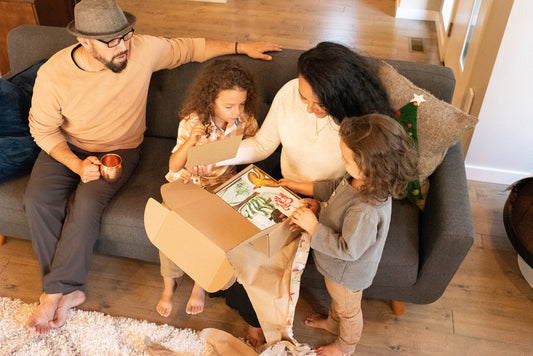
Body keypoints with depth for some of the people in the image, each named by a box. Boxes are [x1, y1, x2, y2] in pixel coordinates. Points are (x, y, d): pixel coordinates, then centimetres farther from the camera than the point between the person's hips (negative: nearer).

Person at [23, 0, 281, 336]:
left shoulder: (143, 50, -20)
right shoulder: (53, 74, -20)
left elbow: (191, 47, -4)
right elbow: (42, 128, -9)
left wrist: (241, 47, -3)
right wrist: (77, 165, -22)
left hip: (120, 148, -1)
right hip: (66, 148, 2)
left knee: (87, 201, -28)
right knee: (38, 200, -23)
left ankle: (55, 292, -13)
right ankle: (70, 290, -11)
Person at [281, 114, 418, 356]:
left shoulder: (366, 211, -47)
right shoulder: (365, 178, -20)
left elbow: (347, 249, -33)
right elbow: (336, 187, 2)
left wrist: (313, 227, -30)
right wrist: (301, 187, 2)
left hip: (348, 272, -8)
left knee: (348, 310, 26)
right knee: (336, 297, 37)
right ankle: (333, 322, 69)